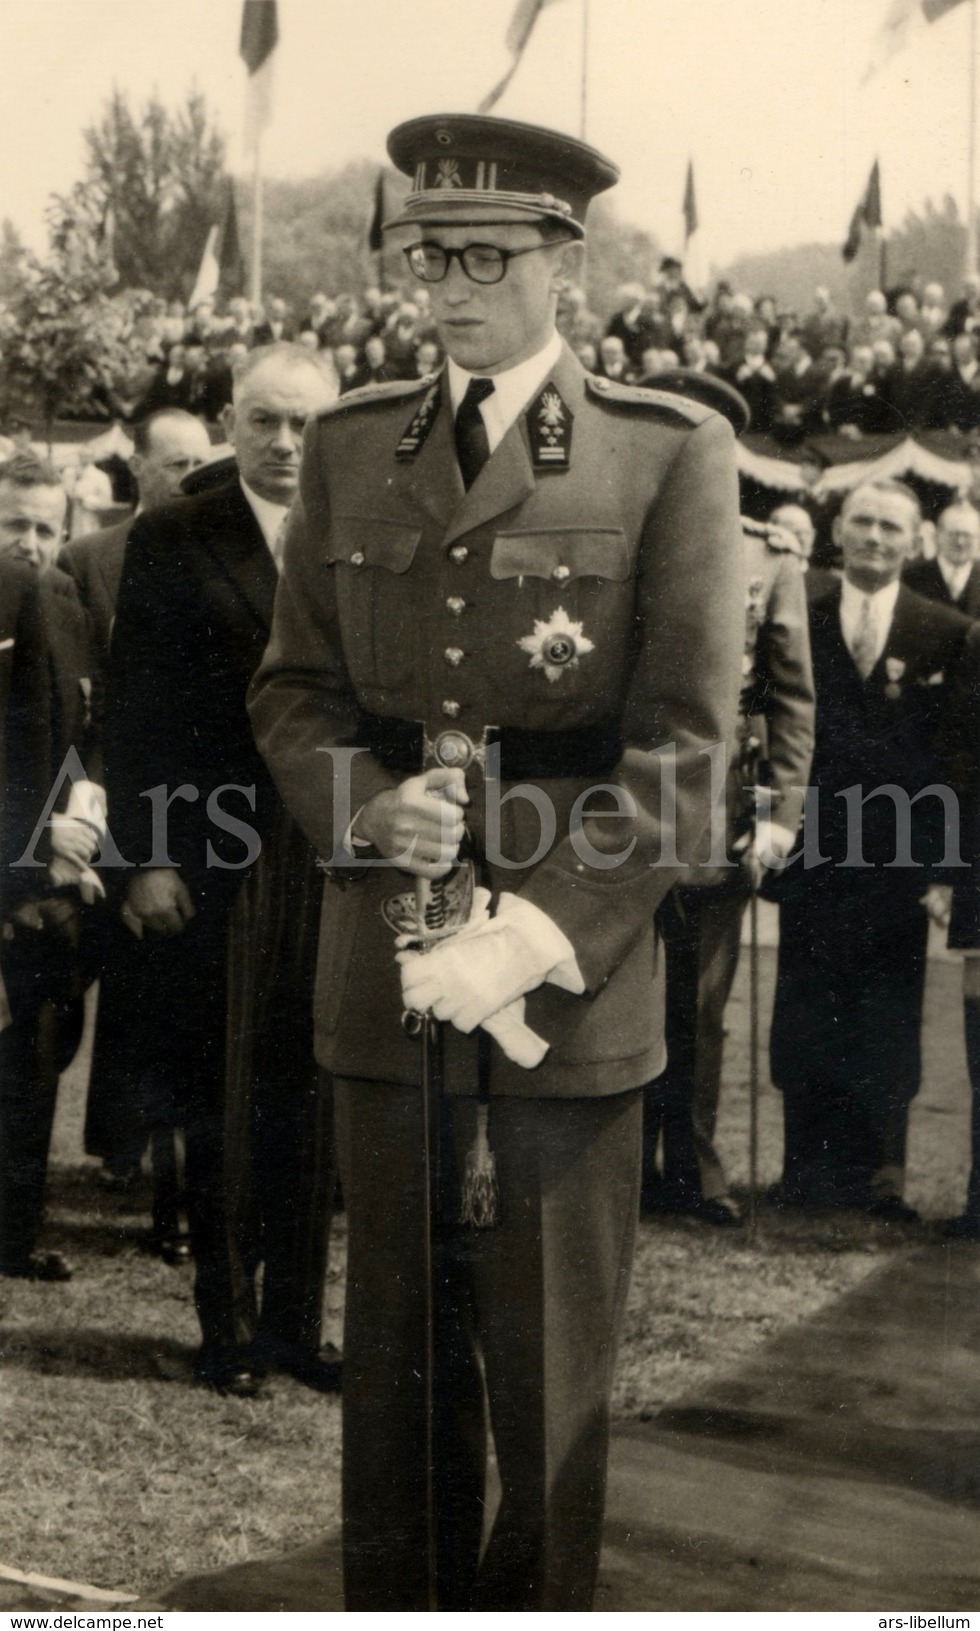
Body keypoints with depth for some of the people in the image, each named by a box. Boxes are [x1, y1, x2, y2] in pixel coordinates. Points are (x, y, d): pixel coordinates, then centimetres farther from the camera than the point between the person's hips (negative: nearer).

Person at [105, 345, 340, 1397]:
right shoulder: (171, 542, 1)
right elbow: (132, 711, -1)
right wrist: (147, 856, -8)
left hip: (328, 866, 2)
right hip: (214, 865, -2)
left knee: (309, 1105, 8)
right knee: (222, 1105, 5)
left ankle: (295, 1321, 19)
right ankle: (227, 1328, 16)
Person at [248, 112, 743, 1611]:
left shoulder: (671, 455, -2)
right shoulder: (349, 448, 12)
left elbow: (682, 743, -7)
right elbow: (293, 689, 12)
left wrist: (532, 930, -17)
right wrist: (372, 807, -10)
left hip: (571, 982, -3)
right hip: (387, 976, 3)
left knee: (550, 1363, 4)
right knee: (396, 1348, 11)